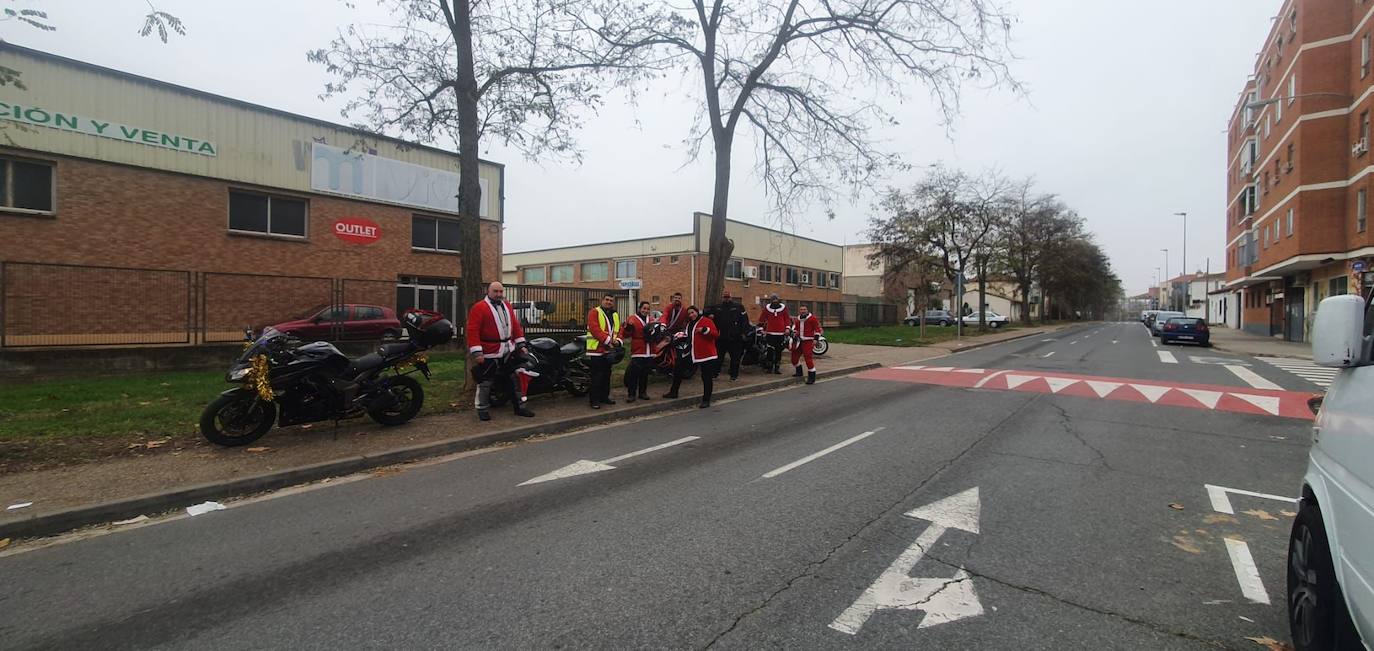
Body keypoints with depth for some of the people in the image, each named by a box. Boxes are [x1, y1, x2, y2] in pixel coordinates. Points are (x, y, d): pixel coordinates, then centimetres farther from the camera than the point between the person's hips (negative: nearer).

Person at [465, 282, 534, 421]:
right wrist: (477, 352, -20)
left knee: (515, 378, 12)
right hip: (489, 353, -6)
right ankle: (482, 409, 19)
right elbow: (472, 331, -15)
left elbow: (516, 325, 16)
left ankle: (519, 407, 23)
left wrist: (521, 344, 9)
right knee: (485, 382, 4)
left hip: (508, 352, 6)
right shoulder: (479, 308, -9)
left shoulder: (507, 306, 12)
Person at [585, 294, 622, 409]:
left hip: (609, 351, 7)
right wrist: (607, 340, -22)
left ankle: (604, 396, 26)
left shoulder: (615, 315, 17)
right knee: (597, 376, -6)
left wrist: (618, 340, -6)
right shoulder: (594, 312, -6)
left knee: (607, 375, 15)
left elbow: (619, 330, 15)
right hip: (596, 350, -7)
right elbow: (594, 329, -17)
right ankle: (594, 400, 0)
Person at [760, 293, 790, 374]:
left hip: (781, 333, 1)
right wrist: (763, 329, 9)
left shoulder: (783, 307, 3)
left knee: (779, 351, 5)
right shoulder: (767, 308, 3)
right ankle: (769, 367, 9)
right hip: (770, 332, -1)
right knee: (770, 351, -1)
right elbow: (763, 319, 10)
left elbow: (787, 318, 7)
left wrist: (787, 328, -2)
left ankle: (777, 368, 11)